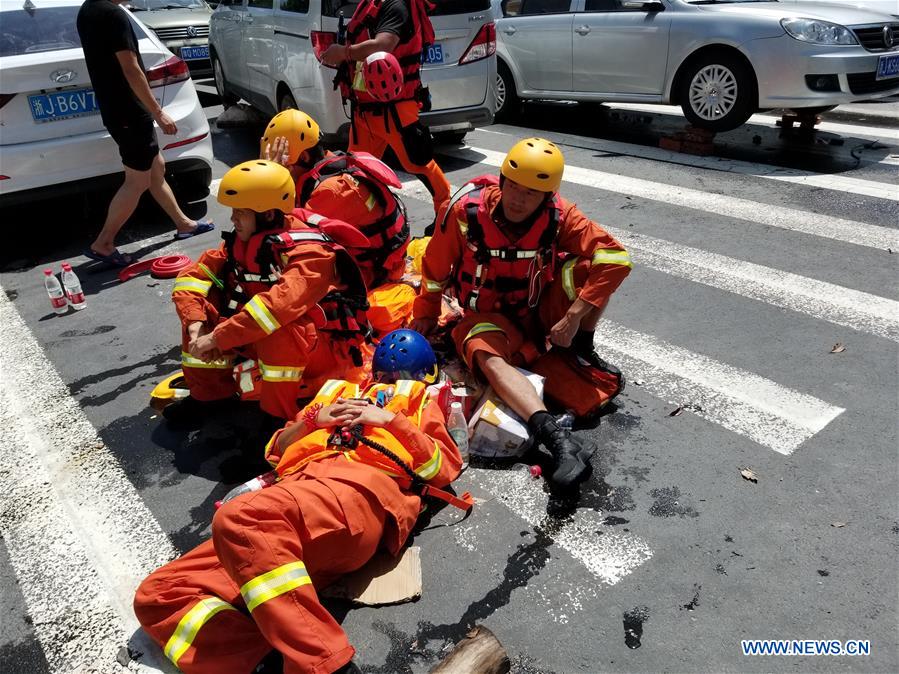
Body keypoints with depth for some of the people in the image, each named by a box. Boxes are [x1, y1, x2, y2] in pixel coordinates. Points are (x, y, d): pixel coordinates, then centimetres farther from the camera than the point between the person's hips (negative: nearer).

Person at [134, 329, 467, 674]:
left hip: (361, 489, -5)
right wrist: (315, 419, 15)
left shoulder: (418, 398, 30)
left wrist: (391, 419, 4)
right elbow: (277, 451, 33)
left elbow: (447, 468, 14)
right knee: (157, 595, -13)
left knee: (240, 519, -36)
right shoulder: (339, 391, 40)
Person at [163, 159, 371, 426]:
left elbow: (279, 305, -41)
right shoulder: (241, 242, -3)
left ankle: (278, 418, -18)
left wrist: (216, 337, -35)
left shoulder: (310, 252, -25)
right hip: (263, 341, 7)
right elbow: (190, 279, -2)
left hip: (326, 351, -7)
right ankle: (210, 393, 7)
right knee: (199, 304, -5)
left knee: (279, 328, -38)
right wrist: (197, 326, -20)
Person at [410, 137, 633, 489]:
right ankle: (558, 439, -51)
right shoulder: (467, 211, -20)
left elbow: (615, 257, -23)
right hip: (488, 316, -1)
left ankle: (583, 350, -2)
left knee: (588, 268, -24)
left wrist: (574, 317, -29)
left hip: (541, 312, 2)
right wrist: (426, 316, 9)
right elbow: (436, 267, -4)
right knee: (487, 357, -37)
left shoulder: (559, 216, -18)